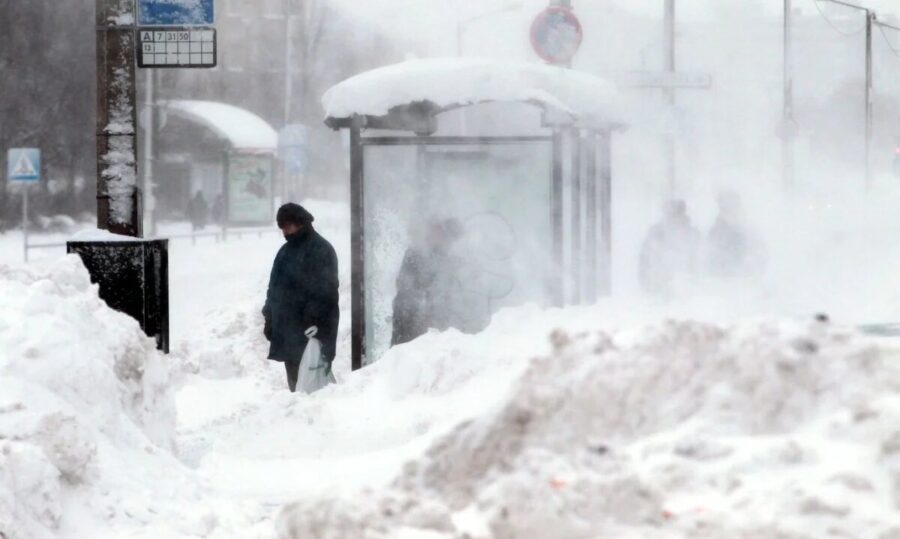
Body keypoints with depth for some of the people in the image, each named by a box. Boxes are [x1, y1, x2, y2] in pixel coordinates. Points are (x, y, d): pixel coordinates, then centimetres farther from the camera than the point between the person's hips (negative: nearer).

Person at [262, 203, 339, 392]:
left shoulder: (321, 249, -9)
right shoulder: (286, 250, 18)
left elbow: (324, 291, -16)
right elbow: (275, 286, 23)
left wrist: (315, 320, -23)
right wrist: (269, 318, 18)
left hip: (309, 328, -8)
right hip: (287, 326, 8)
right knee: (294, 378, 11)